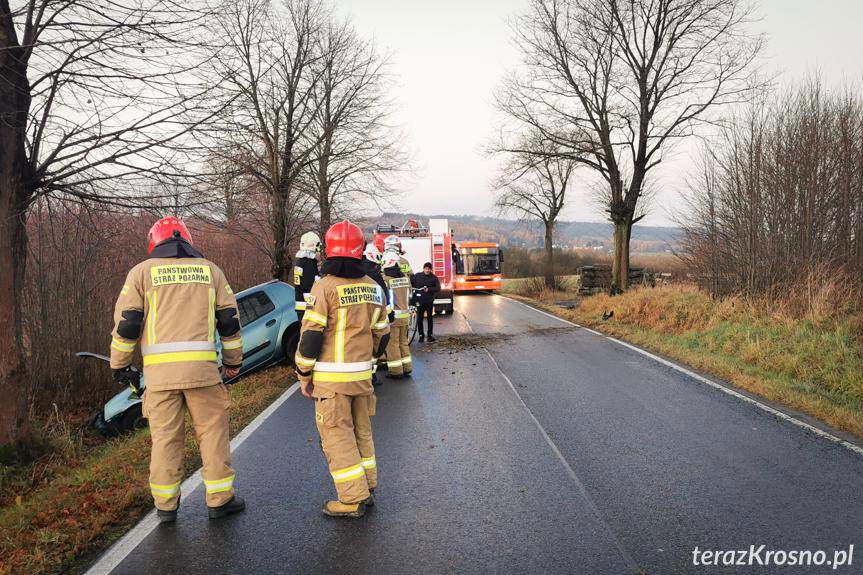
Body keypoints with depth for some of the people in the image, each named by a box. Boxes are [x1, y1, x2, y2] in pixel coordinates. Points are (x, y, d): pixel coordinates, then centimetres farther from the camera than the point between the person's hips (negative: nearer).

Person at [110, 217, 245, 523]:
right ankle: (219, 499, 14)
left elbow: (126, 322, 4)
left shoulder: (142, 271, 8)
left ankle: (165, 505, 18)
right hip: (202, 368, 0)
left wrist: (119, 364, 15)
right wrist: (233, 361, 20)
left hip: (159, 370, 0)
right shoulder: (209, 270, 12)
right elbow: (229, 319, 11)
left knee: (165, 436, 9)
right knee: (213, 431, 9)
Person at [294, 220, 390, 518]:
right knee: (361, 431, 18)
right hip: (362, 375, 6)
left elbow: (311, 334, -13)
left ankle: (353, 499, 6)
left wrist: (304, 374, -4)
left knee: (337, 436, 2)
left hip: (331, 377, -6)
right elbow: (381, 334, 12)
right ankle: (367, 489, 27)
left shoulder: (325, 286, -13)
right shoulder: (373, 288, 7)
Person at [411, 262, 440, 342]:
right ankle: (421, 335, 12)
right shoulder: (417, 276, 3)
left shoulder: (434, 278, 1)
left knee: (430, 318, 8)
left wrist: (429, 289, -15)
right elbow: (410, 282, 10)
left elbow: (438, 288, -3)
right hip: (420, 300, 0)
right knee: (419, 319, 1)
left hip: (429, 301, 0)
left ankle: (430, 335, 19)